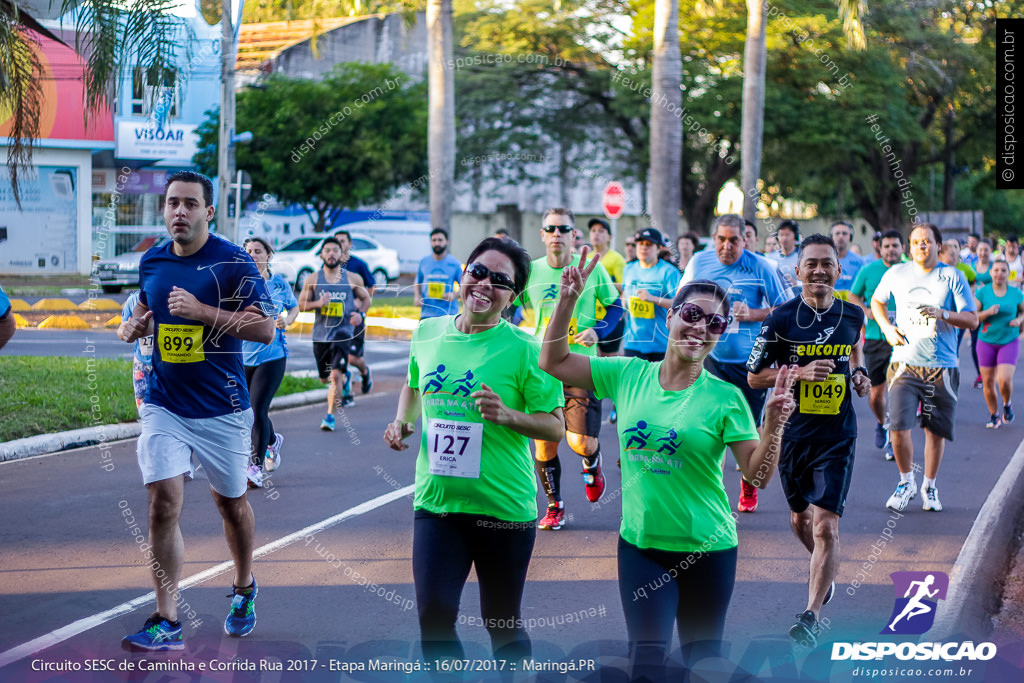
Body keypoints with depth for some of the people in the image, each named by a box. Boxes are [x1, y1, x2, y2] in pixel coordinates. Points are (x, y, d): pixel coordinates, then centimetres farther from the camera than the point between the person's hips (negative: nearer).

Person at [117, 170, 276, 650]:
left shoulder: (233, 262, -10)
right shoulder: (151, 261, 5)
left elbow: (265, 329, -16)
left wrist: (202, 311, -24)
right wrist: (130, 326, 2)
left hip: (222, 409, -3)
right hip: (164, 407, 3)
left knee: (230, 503, 13)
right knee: (164, 504, -10)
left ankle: (244, 589, 40)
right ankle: (166, 623, -7)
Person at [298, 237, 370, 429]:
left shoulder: (353, 279, 2)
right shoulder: (312, 279, 2)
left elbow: (366, 299, 16)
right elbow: (301, 304, 5)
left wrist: (361, 313, -4)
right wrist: (318, 303, -15)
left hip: (343, 332, -3)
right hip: (321, 334, 3)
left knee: (335, 374, -17)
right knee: (325, 379, 13)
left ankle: (330, 416, -6)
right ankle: (346, 379, 47)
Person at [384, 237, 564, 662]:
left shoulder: (523, 350, -9)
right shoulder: (427, 333, 5)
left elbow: (555, 426, -6)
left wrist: (507, 415, -22)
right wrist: (402, 421, 7)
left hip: (504, 507, -3)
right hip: (435, 500, 3)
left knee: (503, 627, 9)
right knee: (434, 614, -7)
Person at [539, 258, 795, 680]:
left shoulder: (725, 398, -8)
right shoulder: (629, 375, 0)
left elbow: (757, 475, -9)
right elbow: (554, 362, 3)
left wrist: (773, 426, -25)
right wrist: (568, 299, -7)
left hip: (706, 549, -1)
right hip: (640, 543, 1)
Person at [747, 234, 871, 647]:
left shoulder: (852, 314, 0)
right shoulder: (782, 318, -8)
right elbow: (754, 377, -4)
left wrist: (858, 374, 4)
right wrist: (800, 372, -18)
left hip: (838, 435, 0)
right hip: (793, 432, 1)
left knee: (826, 526, -12)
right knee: (800, 518, 19)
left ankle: (810, 617, -8)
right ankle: (825, 572, 49)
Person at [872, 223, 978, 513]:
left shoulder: (953, 277, 0)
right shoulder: (896, 274, 5)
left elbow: (972, 320, -3)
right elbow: (877, 300, 24)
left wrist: (943, 314, -20)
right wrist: (886, 328, 7)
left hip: (942, 367, 0)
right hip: (904, 363, 0)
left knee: (936, 430, 6)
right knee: (898, 427, -12)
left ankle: (929, 487, 25)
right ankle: (906, 482, 11)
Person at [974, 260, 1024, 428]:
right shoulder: (982, 293, -3)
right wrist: (987, 312, -20)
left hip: (1009, 341, -1)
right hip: (986, 341, 1)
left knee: (1004, 380, -15)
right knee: (988, 382, 2)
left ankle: (1007, 405, 17)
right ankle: (994, 416, 22)